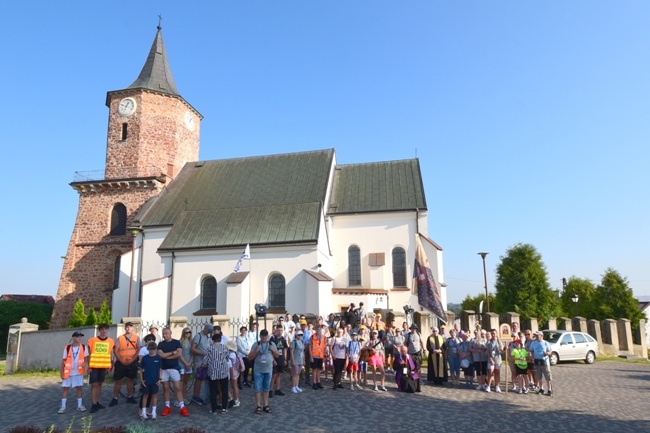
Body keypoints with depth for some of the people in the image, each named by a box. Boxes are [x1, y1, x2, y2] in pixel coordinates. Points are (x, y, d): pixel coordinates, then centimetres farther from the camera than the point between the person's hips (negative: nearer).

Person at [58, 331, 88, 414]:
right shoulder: (67, 348, -4)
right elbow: (63, 361, 1)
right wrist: (62, 373, -1)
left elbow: (86, 358, 5)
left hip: (78, 372, 0)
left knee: (79, 388, 5)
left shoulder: (84, 347, -3)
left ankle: (80, 405, 15)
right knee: (65, 388, 4)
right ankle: (63, 406, 12)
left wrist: (84, 363, -18)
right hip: (68, 372, 0)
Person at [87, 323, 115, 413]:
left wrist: (109, 366, 6)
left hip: (104, 366, 3)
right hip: (94, 366, -3)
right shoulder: (92, 340, -5)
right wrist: (89, 366, -5)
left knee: (99, 384, 12)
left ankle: (97, 402, 21)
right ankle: (94, 404, -1)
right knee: (94, 384, -3)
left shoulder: (110, 341, 3)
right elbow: (88, 354, -1)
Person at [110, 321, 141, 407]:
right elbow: (115, 351, -6)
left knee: (130, 380, 9)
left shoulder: (136, 338, 0)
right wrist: (122, 361, -13)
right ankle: (115, 399, 10)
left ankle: (129, 397, 20)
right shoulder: (120, 338, -1)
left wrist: (132, 360, -14)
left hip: (132, 362, 1)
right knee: (118, 381, 2)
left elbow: (138, 350, -5)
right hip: (121, 362, -1)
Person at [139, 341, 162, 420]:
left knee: (154, 395, 7)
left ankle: (153, 412, 16)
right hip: (146, 380, 0)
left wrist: (160, 379, -5)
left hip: (155, 381, 0)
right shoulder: (144, 358, -3)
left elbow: (160, 369, 1)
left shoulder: (158, 358, -3)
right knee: (145, 395, 6)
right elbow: (141, 369, 2)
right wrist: (141, 379, -3)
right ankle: (143, 412, 15)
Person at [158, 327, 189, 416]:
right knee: (165, 388, 8)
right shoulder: (161, 344, 3)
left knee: (177, 388, -3)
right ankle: (167, 407, 18)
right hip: (164, 369, 2)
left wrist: (166, 356, -11)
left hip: (174, 368, -2)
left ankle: (182, 407, -2)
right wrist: (172, 352, -11)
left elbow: (179, 354, -13)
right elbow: (160, 355, -11)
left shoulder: (176, 342, -1)